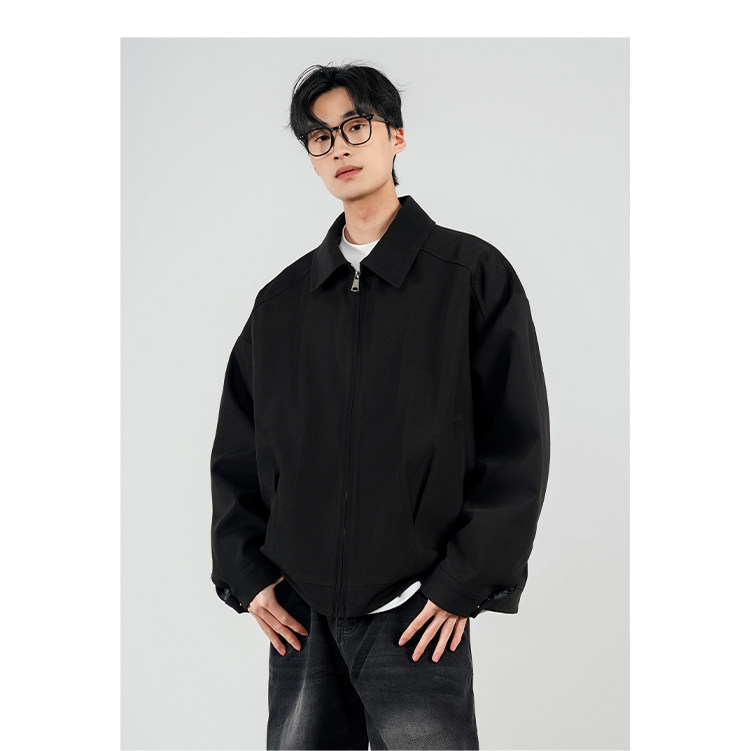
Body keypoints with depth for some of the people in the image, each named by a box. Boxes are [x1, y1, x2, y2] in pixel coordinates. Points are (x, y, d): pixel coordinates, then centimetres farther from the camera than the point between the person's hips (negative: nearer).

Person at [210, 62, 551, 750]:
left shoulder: (473, 273, -1)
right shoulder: (281, 300, 12)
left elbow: (518, 444, -4)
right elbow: (236, 451, 16)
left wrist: (463, 584, -9)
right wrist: (247, 574, 5)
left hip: (419, 616, -4)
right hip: (300, 615, 4)